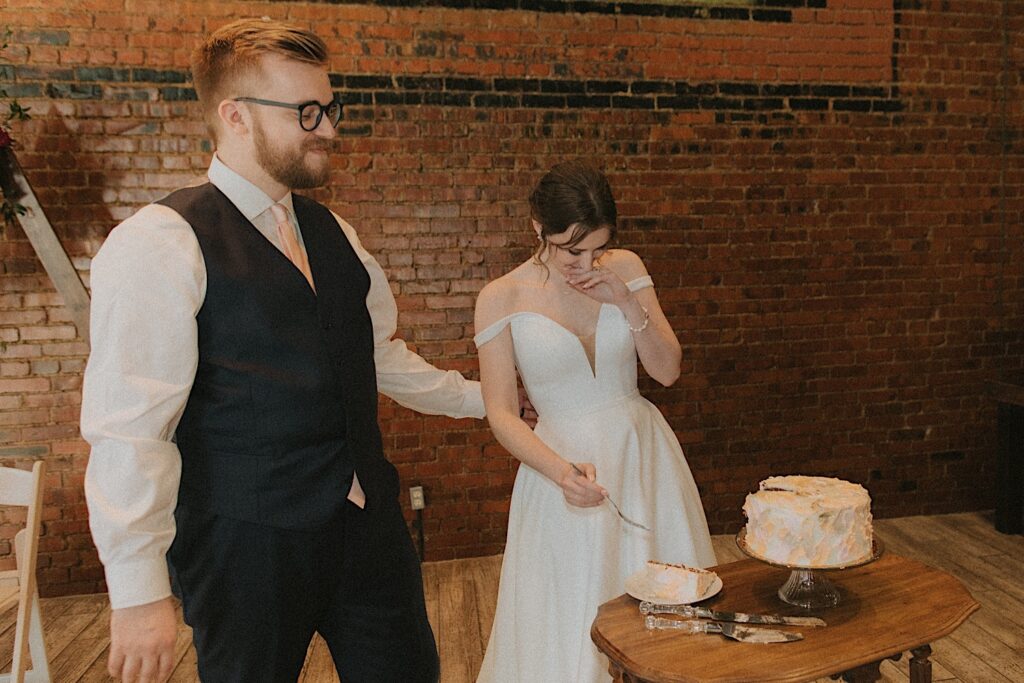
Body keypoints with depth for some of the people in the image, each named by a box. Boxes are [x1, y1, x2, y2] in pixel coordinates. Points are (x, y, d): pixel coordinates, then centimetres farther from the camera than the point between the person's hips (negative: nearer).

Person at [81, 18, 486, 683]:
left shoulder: (334, 234, 10)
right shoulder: (158, 246, -13)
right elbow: (130, 428, -17)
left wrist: (478, 396, 26)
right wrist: (140, 594, -18)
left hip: (369, 523, 7)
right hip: (249, 548, -6)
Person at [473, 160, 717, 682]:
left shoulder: (624, 269, -1)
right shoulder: (501, 298, -9)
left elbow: (668, 370, -1)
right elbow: (501, 413, -10)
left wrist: (627, 302, -15)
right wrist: (561, 470, -25)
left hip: (644, 456, 3)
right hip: (564, 467, -3)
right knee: (571, 625, 6)